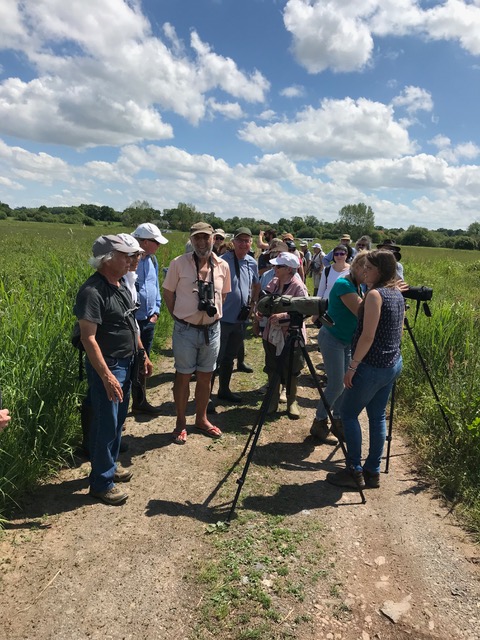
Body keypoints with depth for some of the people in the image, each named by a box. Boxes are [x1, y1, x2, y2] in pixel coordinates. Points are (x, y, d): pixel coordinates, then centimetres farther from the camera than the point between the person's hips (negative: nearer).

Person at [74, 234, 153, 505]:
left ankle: (110, 464, 37)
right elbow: (88, 337, -24)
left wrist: (143, 355, 17)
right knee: (106, 424, 1)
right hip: (107, 367, -9)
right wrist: (106, 376, -26)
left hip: (127, 364, 9)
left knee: (118, 420, 20)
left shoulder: (122, 286, 8)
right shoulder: (92, 291, -20)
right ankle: (101, 482, 15)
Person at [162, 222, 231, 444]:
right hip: (185, 330, -3)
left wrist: (214, 314, 8)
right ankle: (181, 423, 21)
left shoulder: (222, 266, 0)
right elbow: (168, 293, -1)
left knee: (205, 376, 14)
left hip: (212, 329, 3)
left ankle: (201, 419, 32)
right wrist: (180, 318, 1)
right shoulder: (179, 263, -10)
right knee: (183, 376, 7)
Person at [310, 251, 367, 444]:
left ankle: (337, 421, 23)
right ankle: (319, 424, 10)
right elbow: (362, 312, -30)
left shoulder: (358, 286, 7)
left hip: (348, 341, 8)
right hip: (332, 339, -8)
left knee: (344, 384, 9)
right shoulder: (343, 284, -21)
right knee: (336, 385, -7)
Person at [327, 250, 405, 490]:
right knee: (377, 416, 14)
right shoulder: (398, 294, 9)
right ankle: (372, 472, 23)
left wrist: (352, 367, -16)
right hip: (393, 364, 9)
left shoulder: (375, 294, -18)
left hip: (372, 367, -9)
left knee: (348, 413, 5)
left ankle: (355, 472, 10)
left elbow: (367, 336, -21)